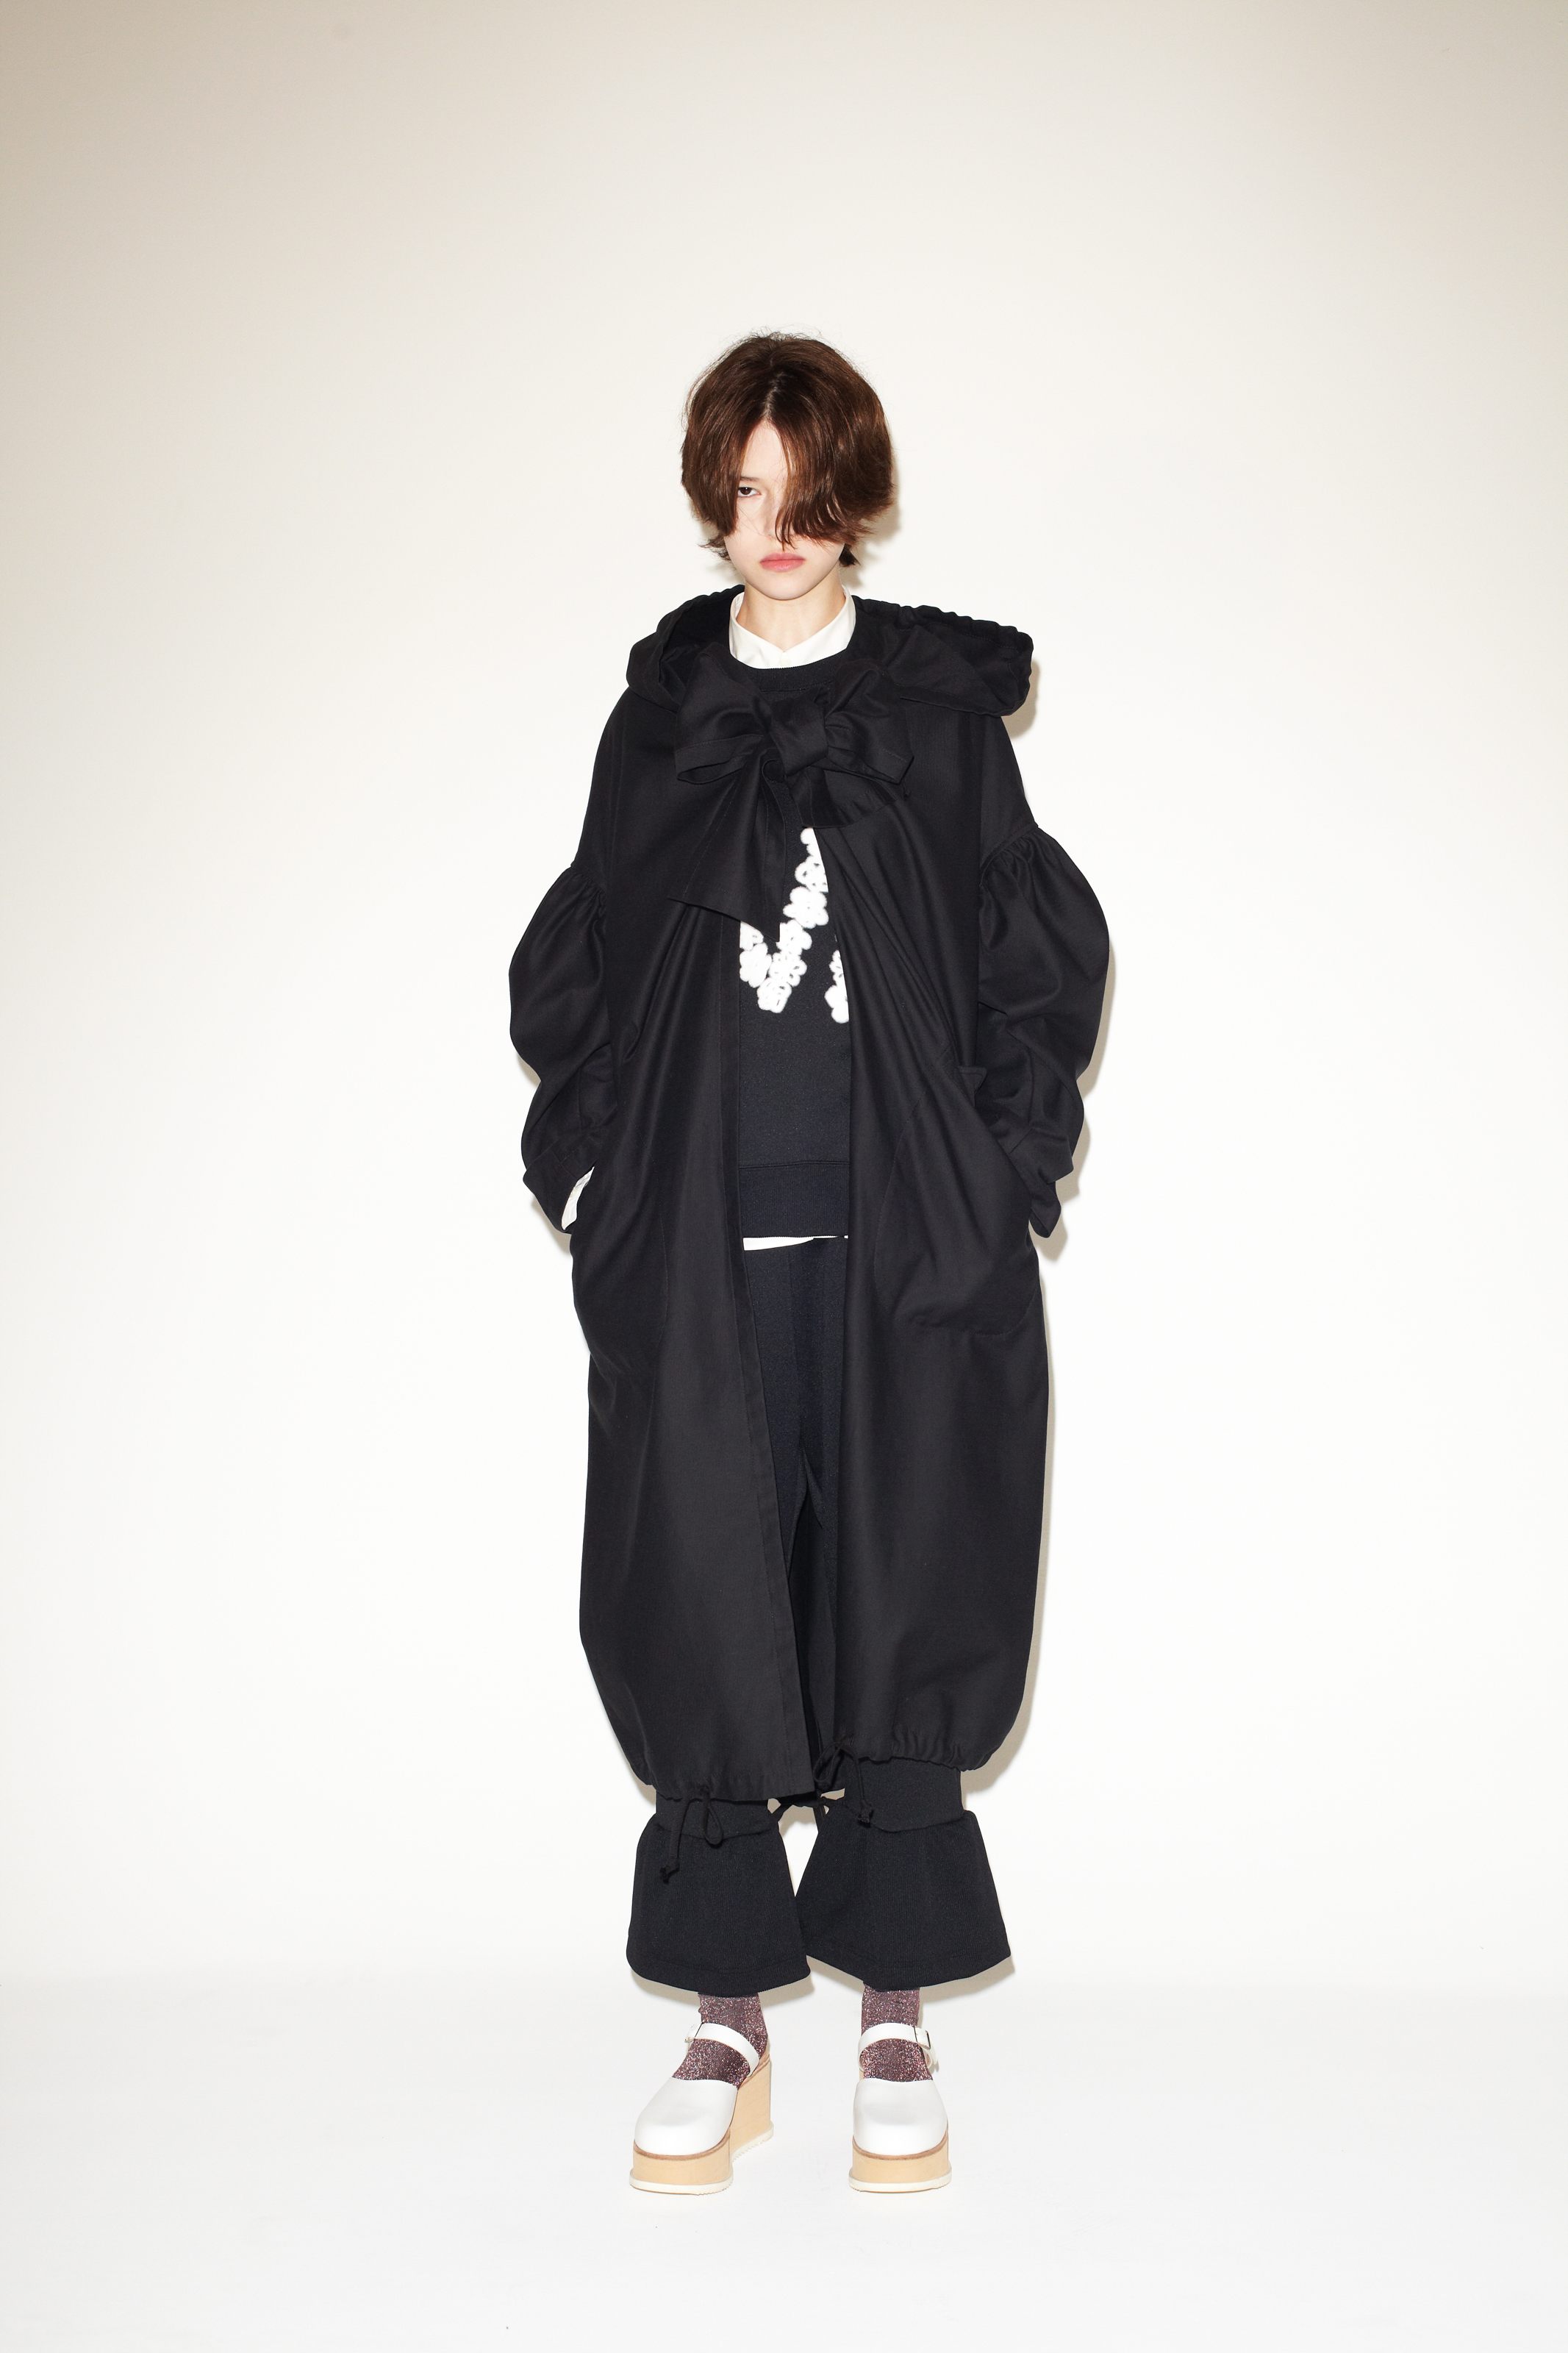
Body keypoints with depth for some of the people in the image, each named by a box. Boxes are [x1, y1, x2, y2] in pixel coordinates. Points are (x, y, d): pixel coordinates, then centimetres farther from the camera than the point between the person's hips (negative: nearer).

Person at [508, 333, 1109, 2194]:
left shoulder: (944, 712, 6)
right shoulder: (658, 719, 11)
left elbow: (1039, 960, 5)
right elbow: (574, 979, 14)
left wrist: (995, 1170, -3)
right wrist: (592, 1170, 4)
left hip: (906, 1251, -1)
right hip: (698, 1259, 2)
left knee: (901, 1609, 3)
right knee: (701, 1619, 2)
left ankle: (895, 2018, 18)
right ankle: (729, 2021, 17)